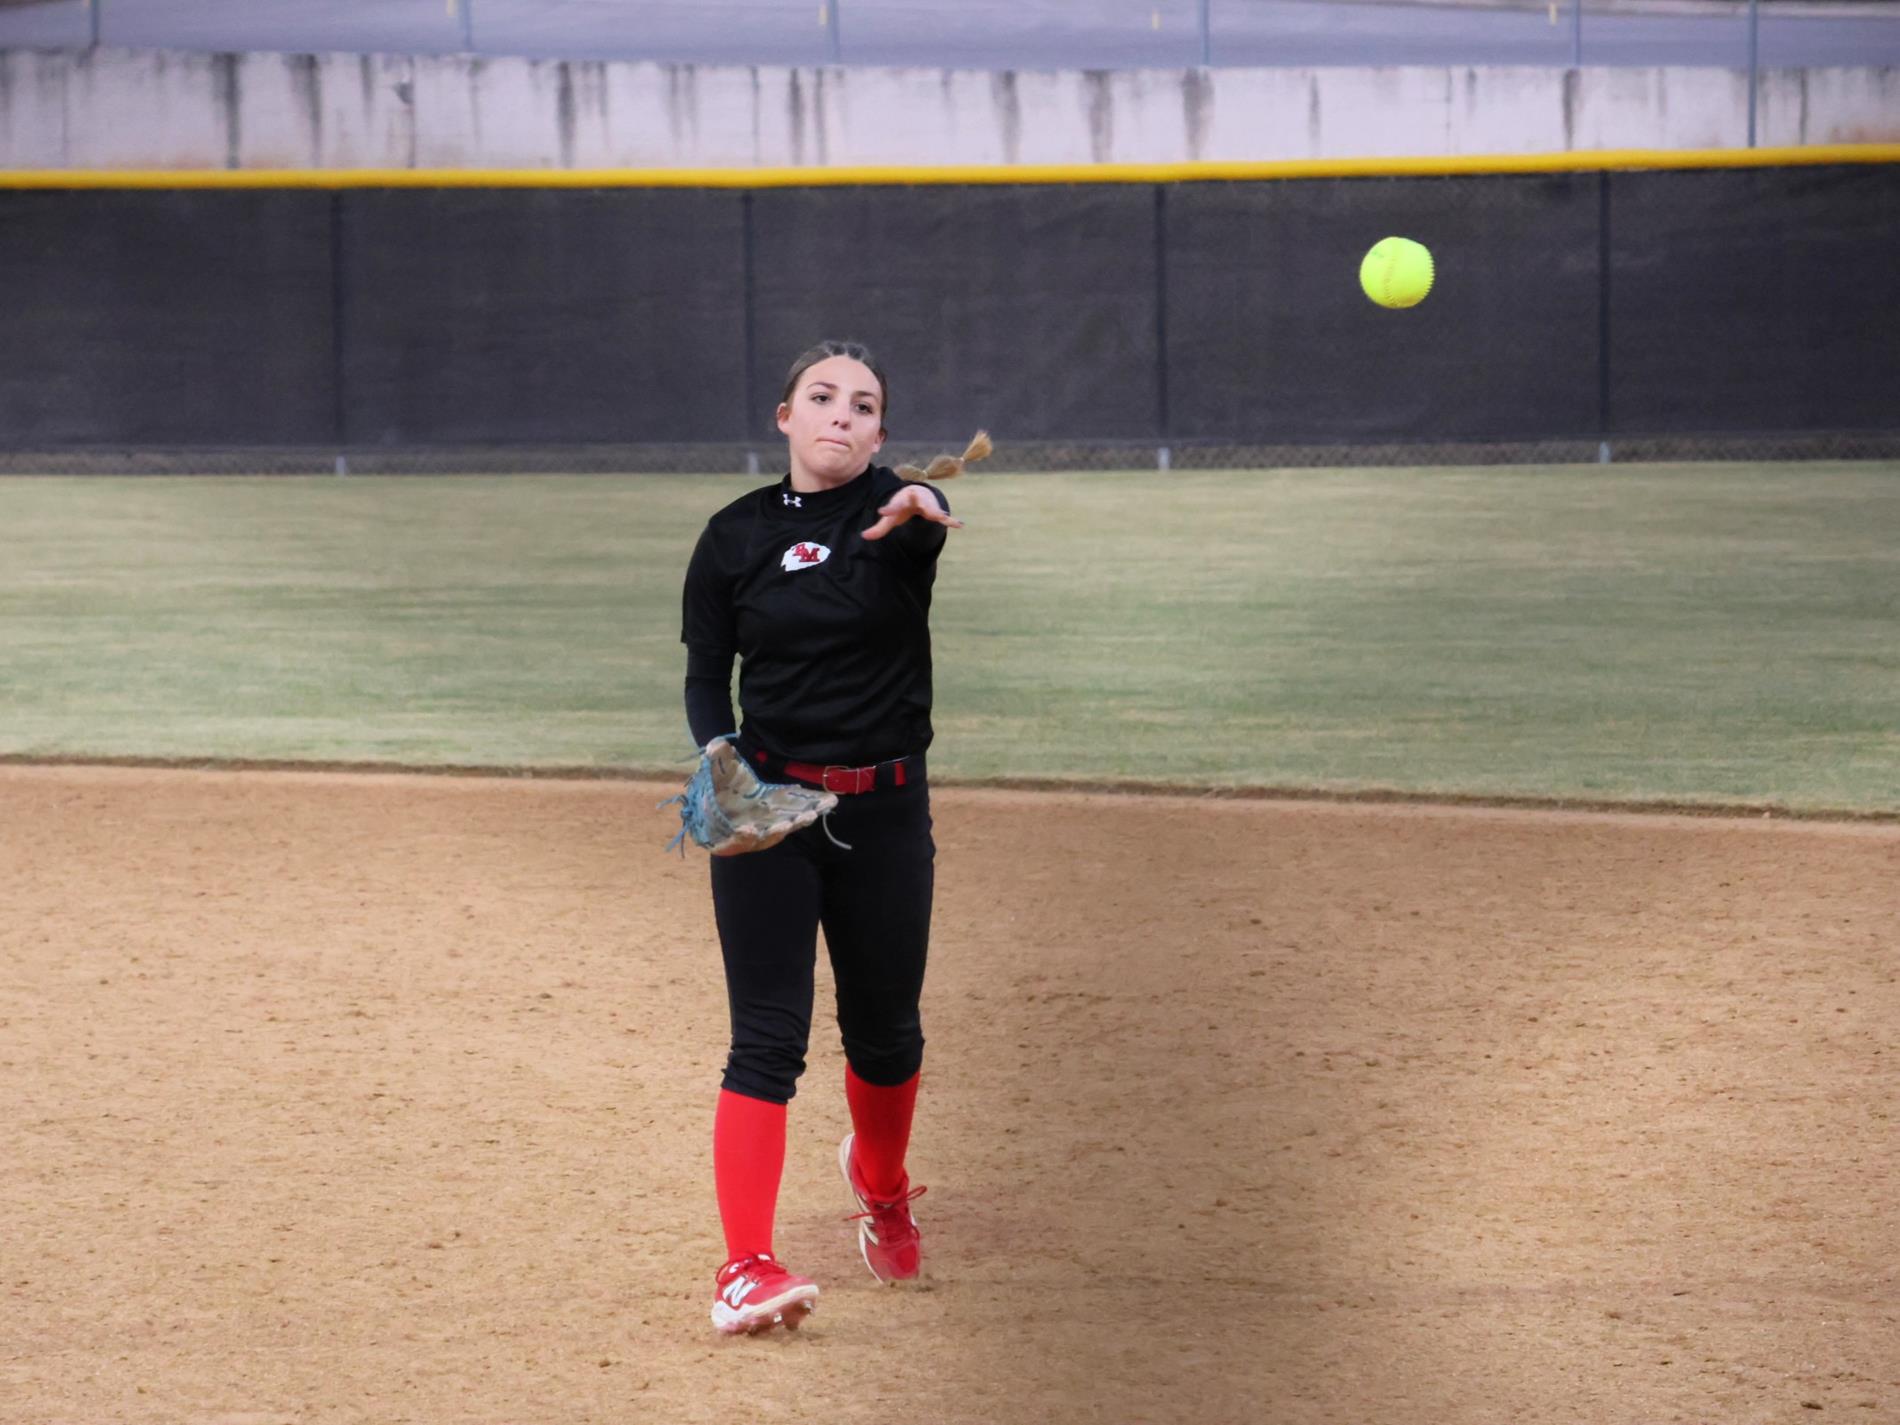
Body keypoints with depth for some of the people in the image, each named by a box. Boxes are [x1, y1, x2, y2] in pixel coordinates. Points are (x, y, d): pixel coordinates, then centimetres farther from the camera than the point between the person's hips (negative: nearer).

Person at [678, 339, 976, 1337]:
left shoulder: (896, 514, -4)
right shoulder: (738, 535, 1)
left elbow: (922, 521, -29)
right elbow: (706, 678, 4)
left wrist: (919, 505, -54)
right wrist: (722, 759, -16)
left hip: (886, 808, 1)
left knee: (886, 1028, 14)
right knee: (768, 1036, -10)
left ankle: (881, 1185, 44)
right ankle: (745, 1269, -16)